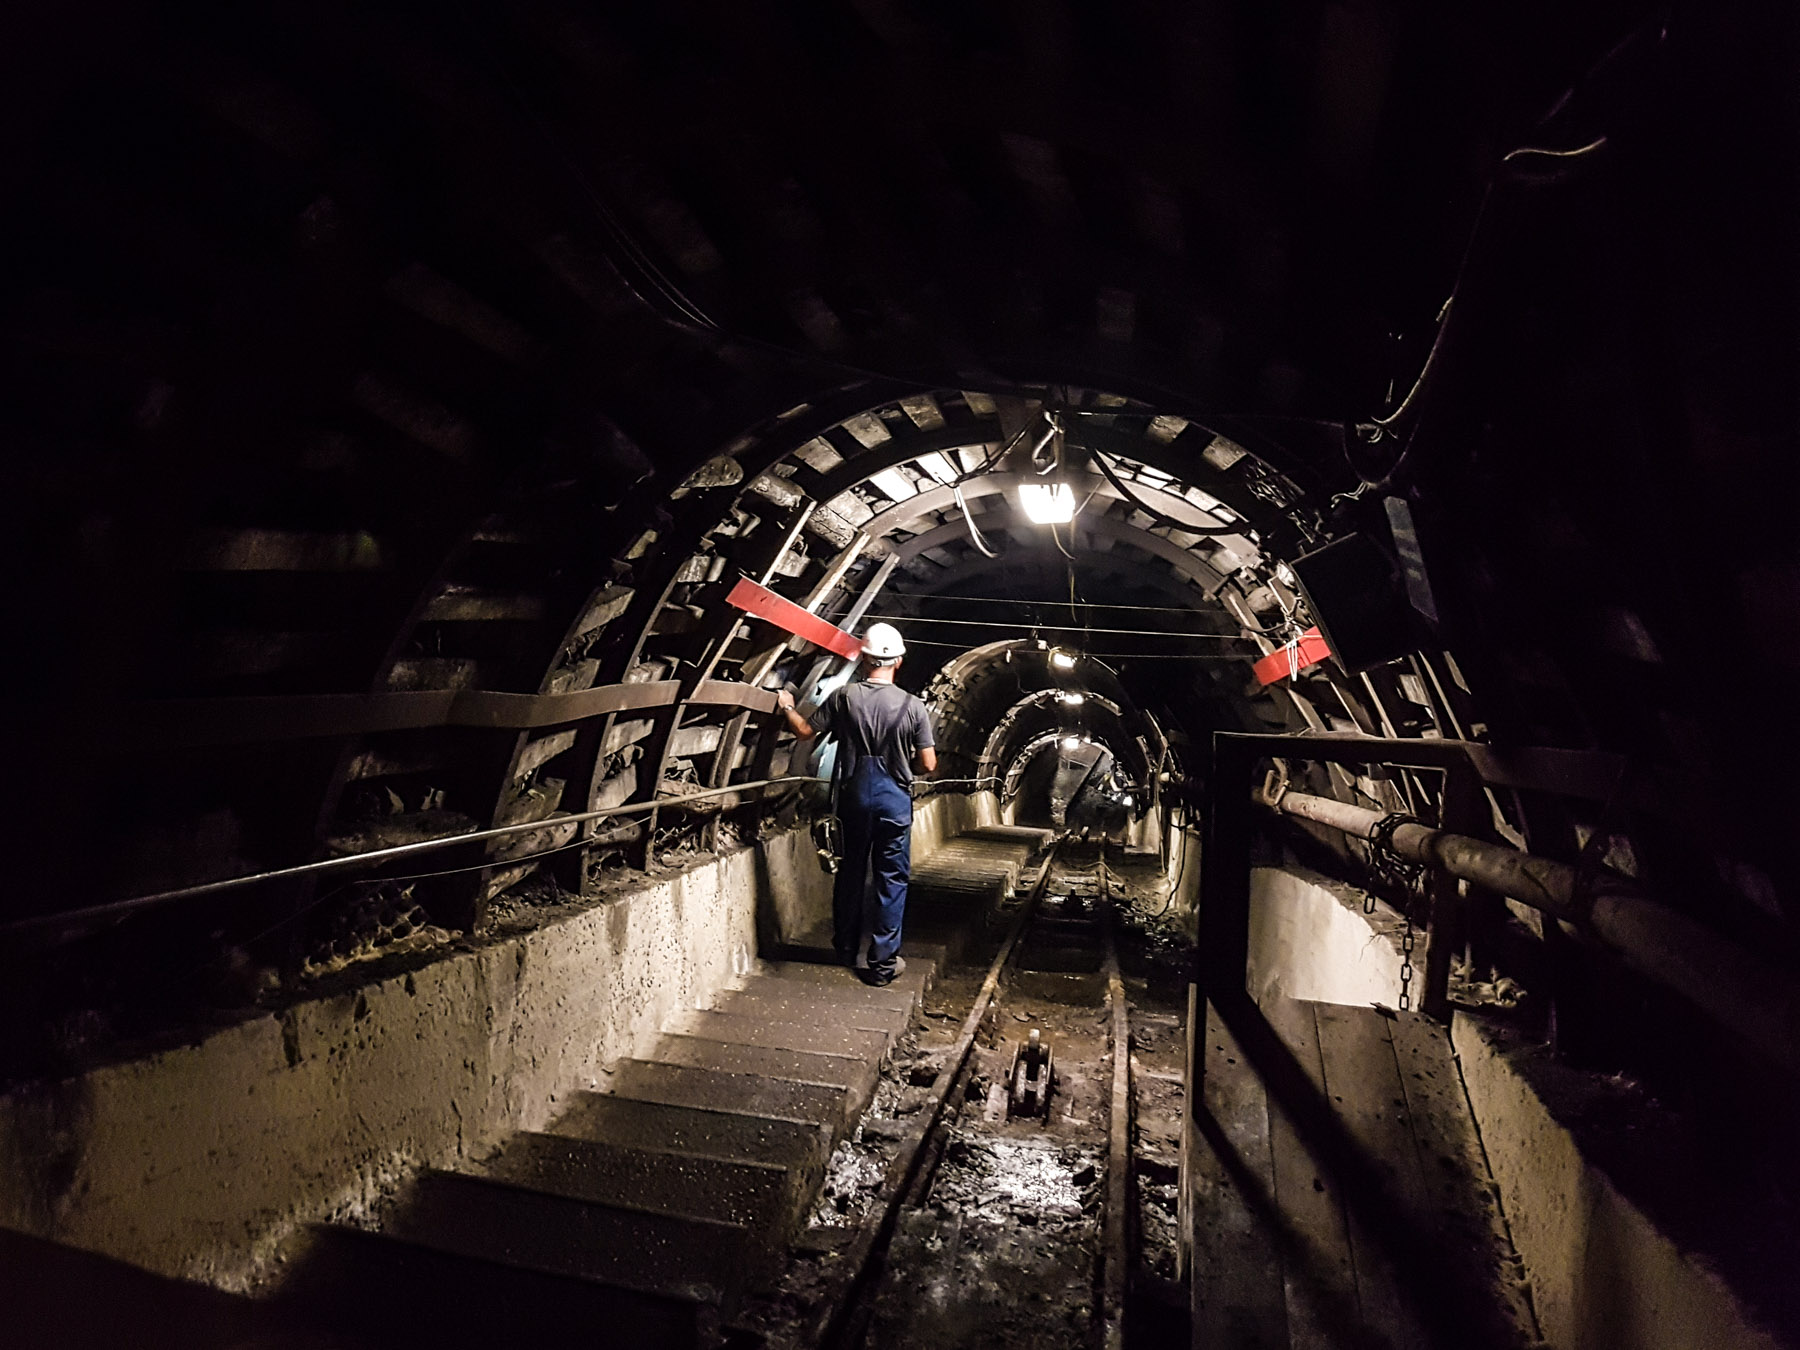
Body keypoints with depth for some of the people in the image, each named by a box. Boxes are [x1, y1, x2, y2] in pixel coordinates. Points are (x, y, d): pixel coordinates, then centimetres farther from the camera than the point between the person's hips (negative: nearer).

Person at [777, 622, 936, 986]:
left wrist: (787, 707, 19)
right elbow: (928, 765, -8)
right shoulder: (913, 706, -10)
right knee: (892, 878, 7)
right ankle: (883, 962, 9)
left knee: (851, 871, 18)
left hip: (854, 794, 2)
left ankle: (845, 949, 31)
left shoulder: (844, 696, -8)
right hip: (895, 797, -2)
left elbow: (805, 731, 1)